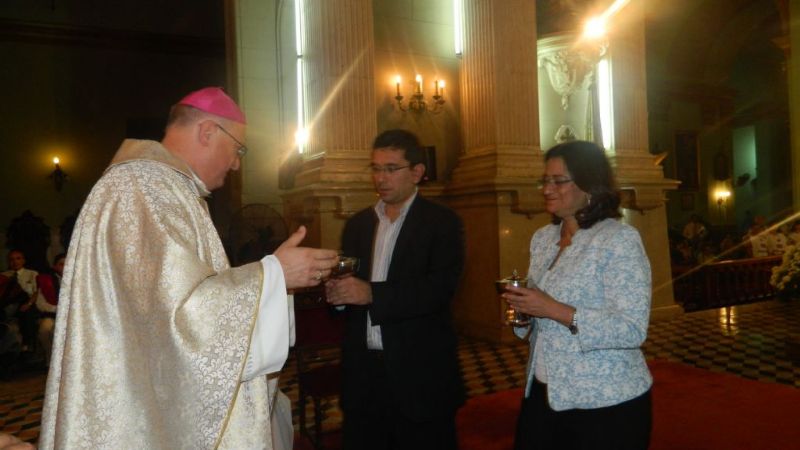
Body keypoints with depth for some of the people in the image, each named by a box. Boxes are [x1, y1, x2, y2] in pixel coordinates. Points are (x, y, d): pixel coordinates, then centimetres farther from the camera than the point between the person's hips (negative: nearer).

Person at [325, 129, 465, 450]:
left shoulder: (442, 222, -5)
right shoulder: (357, 224, 11)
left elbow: (440, 288, -18)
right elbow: (348, 283, 11)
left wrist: (372, 294, -26)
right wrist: (336, 293, -11)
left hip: (420, 375, -4)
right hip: (362, 373, 4)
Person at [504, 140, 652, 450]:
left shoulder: (619, 239, -15)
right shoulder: (542, 238, 6)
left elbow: (633, 330, -21)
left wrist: (556, 310, -26)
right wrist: (522, 308, -6)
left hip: (605, 403, -6)